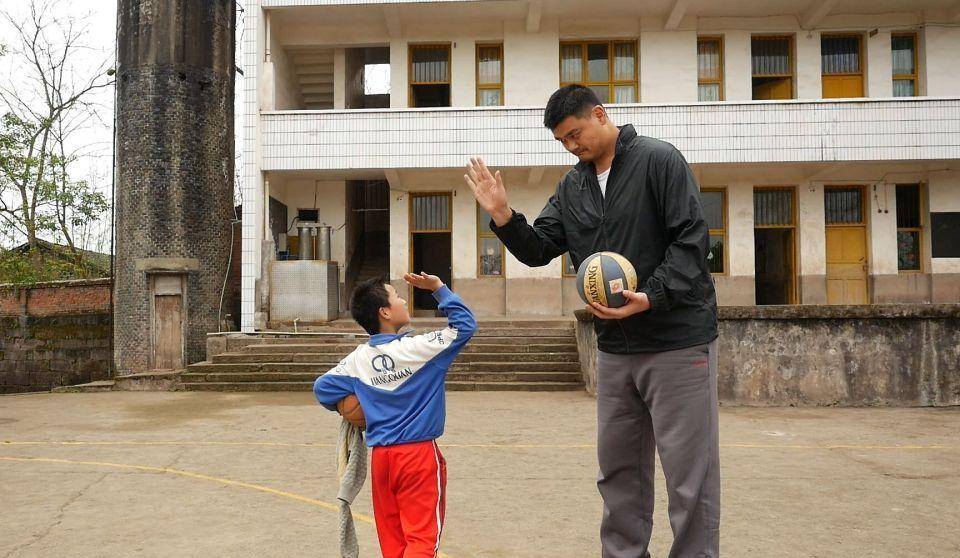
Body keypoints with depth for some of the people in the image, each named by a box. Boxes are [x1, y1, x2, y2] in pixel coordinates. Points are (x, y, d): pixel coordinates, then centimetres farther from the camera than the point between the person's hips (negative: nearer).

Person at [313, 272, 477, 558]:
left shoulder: (359, 358, 1)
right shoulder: (418, 347, -13)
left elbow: (322, 387, 6)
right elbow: (465, 325, -5)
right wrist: (439, 288, -2)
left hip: (380, 456, 5)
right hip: (420, 454, -5)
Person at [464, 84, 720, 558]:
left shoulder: (659, 160, -7)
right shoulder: (572, 187, 12)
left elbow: (692, 239, -13)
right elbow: (537, 249, 9)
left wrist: (652, 297, -23)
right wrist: (503, 217, -8)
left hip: (678, 341, -6)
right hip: (614, 348, 7)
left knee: (689, 472, 2)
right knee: (619, 467, 15)